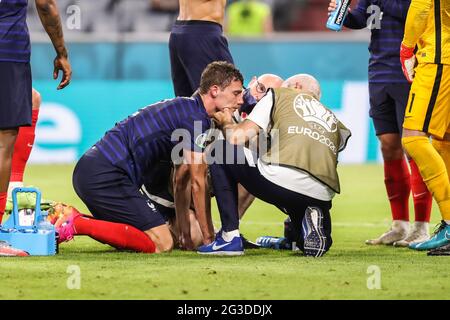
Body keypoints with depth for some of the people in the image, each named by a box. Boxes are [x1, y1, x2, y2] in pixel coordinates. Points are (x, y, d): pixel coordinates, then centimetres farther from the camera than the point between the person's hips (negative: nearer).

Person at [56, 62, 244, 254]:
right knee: (161, 243, -12)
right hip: (107, 174, -10)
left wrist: (186, 234, 24)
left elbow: (182, 181, 26)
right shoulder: (195, 116, -8)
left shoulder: (185, 109, 23)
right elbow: (197, 182, -8)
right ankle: (77, 224, -16)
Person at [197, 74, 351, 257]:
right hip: (322, 198, 4)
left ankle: (230, 237, 10)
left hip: (280, 179, -4)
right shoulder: (335, 123, 32)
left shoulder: (279, 95, 21)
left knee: (220, 151, 22)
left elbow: (237, 138, 12)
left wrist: (226, 123, 36)